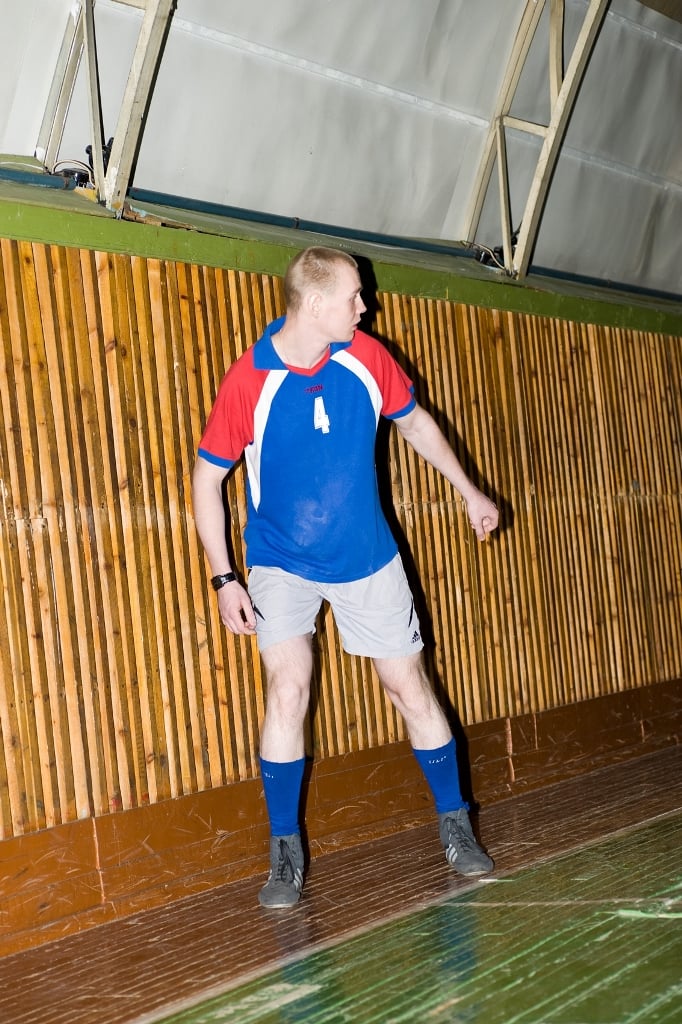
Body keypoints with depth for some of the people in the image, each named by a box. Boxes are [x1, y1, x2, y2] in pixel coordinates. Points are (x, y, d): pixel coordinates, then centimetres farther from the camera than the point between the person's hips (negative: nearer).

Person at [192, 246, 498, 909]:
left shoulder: (367, 358, -8)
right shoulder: (247, 382, -17)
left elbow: (415, 422, 11)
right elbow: (206, 480, -8)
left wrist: (469, 493, 14)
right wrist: (223, 579, -14)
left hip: (367, 560, 3)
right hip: (281, 566, -2)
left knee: (410, 687, 4)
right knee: (288, 689, -15)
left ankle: (455, 825, 22)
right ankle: (285, 853, 1)